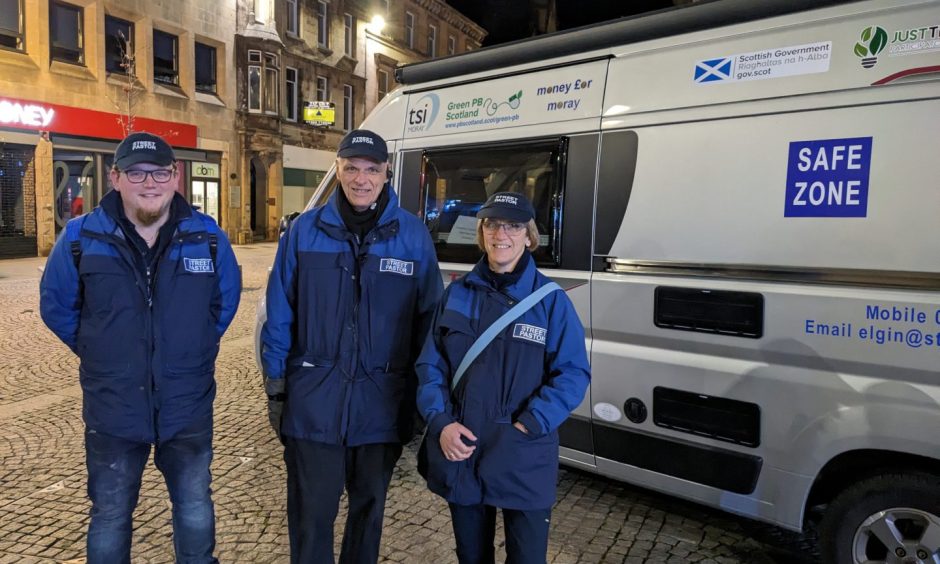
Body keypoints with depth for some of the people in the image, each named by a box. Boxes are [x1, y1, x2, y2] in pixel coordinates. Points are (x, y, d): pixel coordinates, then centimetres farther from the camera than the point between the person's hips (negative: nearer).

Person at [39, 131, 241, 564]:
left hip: (189, 409, 1)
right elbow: (56, 306, 7)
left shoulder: (207, 236, -6)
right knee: (110, 516, 18)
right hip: (112, 411, 0)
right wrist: (100, 354, 6)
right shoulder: (81, 237, -8)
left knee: (195, 508, 18)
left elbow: (226, 300, 8)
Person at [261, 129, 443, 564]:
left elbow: (428, 319, 0)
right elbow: (279, 314, 0)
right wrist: (275, 387, 0)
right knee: (311, 511, 12)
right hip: (313, 399, 0)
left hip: (382, 401, 1)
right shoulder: (303, 231, -2)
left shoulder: (414, 236, -3)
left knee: (369, 505, 21)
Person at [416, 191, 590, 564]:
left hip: (524, 460, -2)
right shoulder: (457, 293, 4)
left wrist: (529, 426, -17)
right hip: (460, 453, 3)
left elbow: (573, 373, -8)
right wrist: (440, 422, -10)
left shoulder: (551, 300, -5)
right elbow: (430, 364, 5)